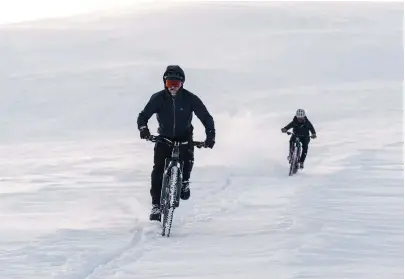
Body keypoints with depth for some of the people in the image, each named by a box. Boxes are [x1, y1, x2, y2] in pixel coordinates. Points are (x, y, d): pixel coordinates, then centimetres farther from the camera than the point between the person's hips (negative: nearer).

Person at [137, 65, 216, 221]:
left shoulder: (190, 99, -14)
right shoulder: (158, 98, -13)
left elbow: (206, 117, -11)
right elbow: (143, 115, -14)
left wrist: (210, 135, -26)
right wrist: (143, 127, -36)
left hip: (184, 137, 0)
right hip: (164, 138, 1)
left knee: (187, 158, -30)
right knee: (158, 170, -15)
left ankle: (185, 182, 1)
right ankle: (156, 205, -9)